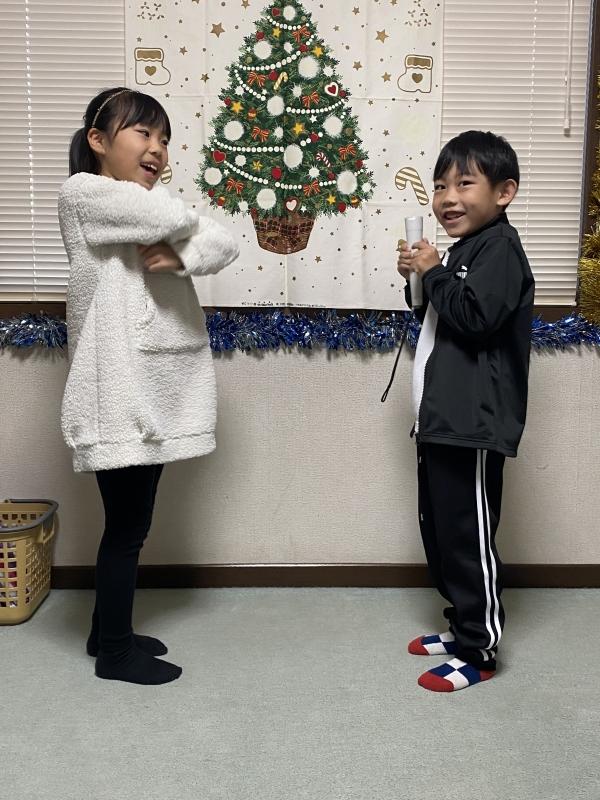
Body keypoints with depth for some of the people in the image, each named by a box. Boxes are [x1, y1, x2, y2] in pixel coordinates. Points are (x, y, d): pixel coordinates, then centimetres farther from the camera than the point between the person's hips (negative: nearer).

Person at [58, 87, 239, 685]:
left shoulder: (149, 209, 18)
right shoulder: (82, 194, -7)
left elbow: (225, 244, 4)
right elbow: (178, 219, -21)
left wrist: (180, 257, -15)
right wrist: (168, 213, 1)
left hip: (155, 390, 8)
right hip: (118, 394, -8)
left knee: (129, 522, 16)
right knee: (127, 526, 1)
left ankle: (108, 632, 32)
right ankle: (114, 652, 17)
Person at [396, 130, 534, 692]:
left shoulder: (499, 248, -10)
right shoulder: (462, 250, 19)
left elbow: (475, 318, -24)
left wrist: (433, 272, -12)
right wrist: (420, 279, 11)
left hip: (473, 426, -10)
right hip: (440, 420, 10)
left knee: (467, 537, -3)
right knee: (437, 531, 17)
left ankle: (479, 650, 11)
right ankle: (462, 625, 31)